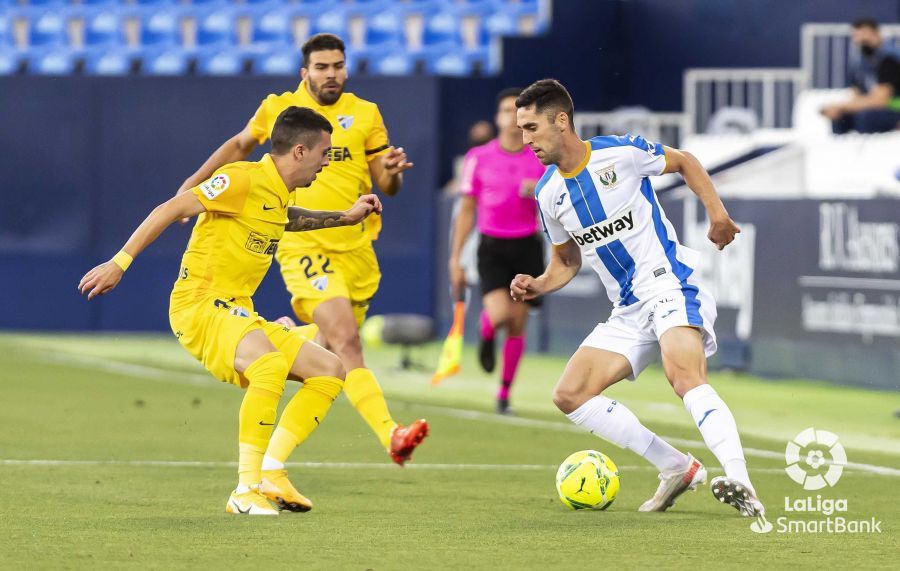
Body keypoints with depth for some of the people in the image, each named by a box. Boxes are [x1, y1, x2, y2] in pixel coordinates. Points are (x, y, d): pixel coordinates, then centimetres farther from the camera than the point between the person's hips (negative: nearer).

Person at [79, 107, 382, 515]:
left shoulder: (277, 192, 15)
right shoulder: (244, 179, -13)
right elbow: (171, 209, -16)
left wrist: (345, 217, 32)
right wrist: (120, 262, -20)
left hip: (237, 314, 10)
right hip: (199, 304, -10)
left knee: (329, 370, 3)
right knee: (271, 364, -36)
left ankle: (270, 471, -5)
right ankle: (246, 489, -34)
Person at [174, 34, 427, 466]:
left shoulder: (365, 114, 7)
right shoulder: (278, 109, 5)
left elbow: (387, 186, 8)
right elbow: (241, 144, 25)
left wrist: (392, 171, -15)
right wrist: (194, 182, 23)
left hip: (356, 247, 4)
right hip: (304, 247, -4)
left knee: (330, 343, 13)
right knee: (347, 342, -21)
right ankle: (390, 435, -33)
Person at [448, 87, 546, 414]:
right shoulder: (478, 158, 2)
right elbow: (466, 211, 7)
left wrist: (540, 194, -17)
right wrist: (455, 259, 4)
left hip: (527, 248, 1)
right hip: (492, 248, -1)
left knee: (517, 325, 2)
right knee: (499, 313, -23)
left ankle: (504, 393, 16)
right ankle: (486, 335, 13)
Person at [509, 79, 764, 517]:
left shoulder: (621, 153, -9)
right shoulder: (548, 193, 6)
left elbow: (683, 162, 8)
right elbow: (567, 261, 19)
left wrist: (717, 213, -4)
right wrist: (538, 286, -1)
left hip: (671, 286, -7)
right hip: (627, 312, 7)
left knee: (685, 377, -33)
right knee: (569, 395, -5)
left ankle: (740, 484, -45)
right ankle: (676, 469, -2)